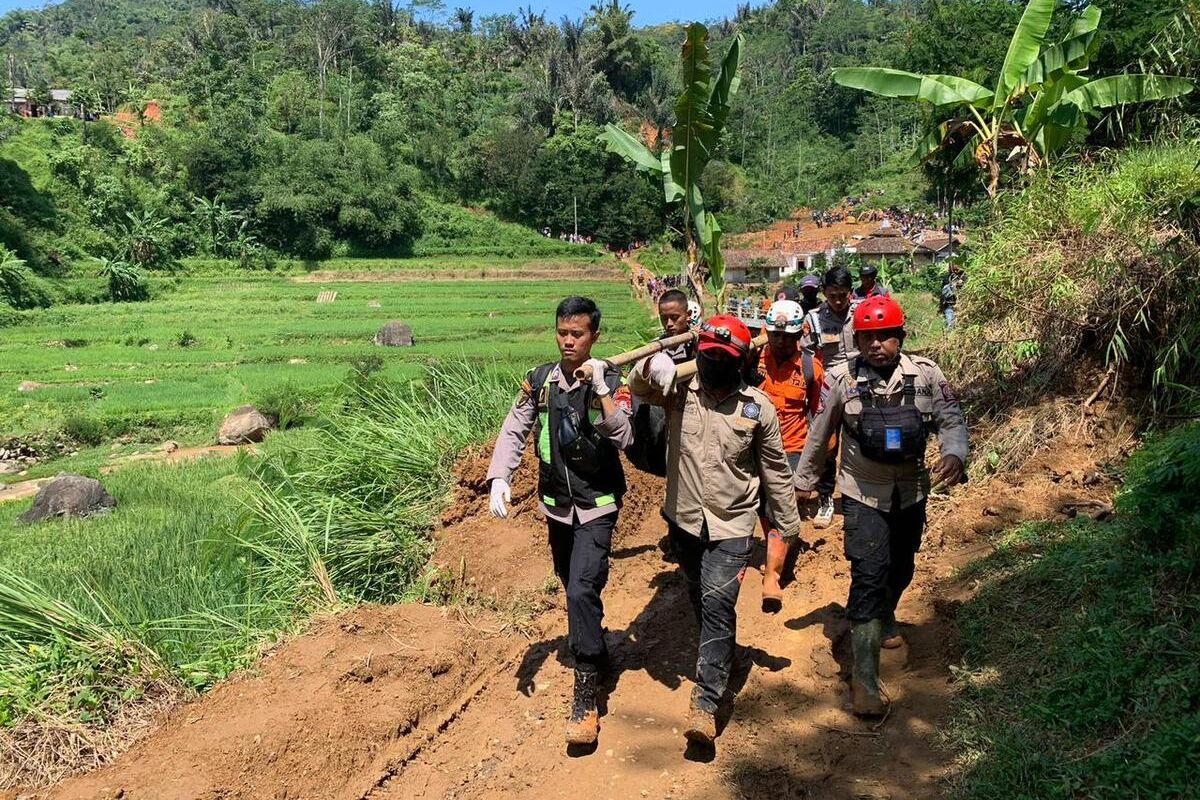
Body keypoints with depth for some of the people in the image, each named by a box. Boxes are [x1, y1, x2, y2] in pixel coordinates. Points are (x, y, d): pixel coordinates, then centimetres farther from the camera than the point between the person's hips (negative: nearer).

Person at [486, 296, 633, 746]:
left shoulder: (610, 380, -10)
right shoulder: (540, 380, -1)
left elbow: (623, 439, -19)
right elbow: (514, 431, -2)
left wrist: (601, 390, -29)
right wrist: (499, 479, -16)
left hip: (597, 506, -4)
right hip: (556, 504, 5)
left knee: (582, 590, -16)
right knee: (573, 588, 19)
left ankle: (586, 698, -7)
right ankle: (598, 653, 46)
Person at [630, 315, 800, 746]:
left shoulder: (758, 407, -8)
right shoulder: (679, 390, -6)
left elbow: (775, 470, 0)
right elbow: (638, 385, -23)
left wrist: (788, 526, 7)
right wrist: (653, 366, -47)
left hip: (732, 526, -3)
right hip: (684, 520, 3)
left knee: (718, 604, -12)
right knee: (700, 598, 21)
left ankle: (706, 702, -6)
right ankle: (719, 657, 47)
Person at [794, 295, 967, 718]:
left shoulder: (925, 374, -9)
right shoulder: (840, 378, -12)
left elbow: (951, 420, -6)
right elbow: (819, 434, 0)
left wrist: (954, 454, -28)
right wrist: (804, 480, 10)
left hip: (911, 492, 3)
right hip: (864, 494, -3)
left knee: (901, 569, 22)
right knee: (869, 575, -13)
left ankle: (884, 619, 54)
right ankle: (864, 677, -8)